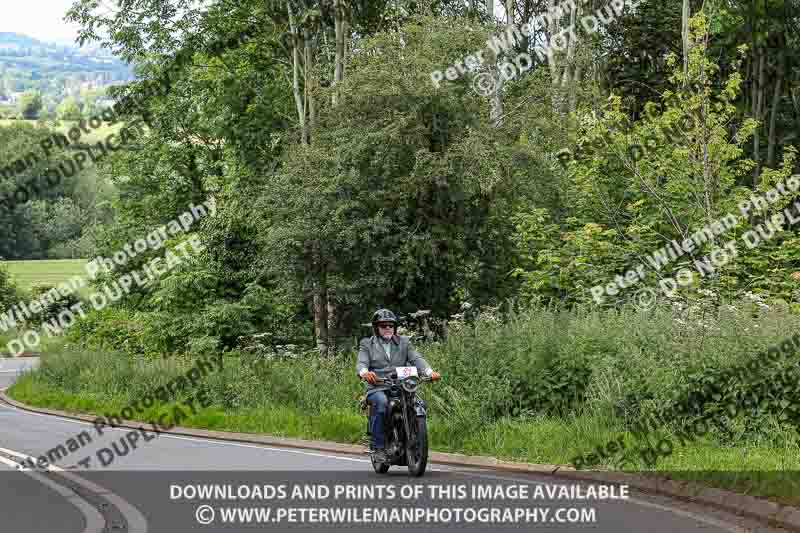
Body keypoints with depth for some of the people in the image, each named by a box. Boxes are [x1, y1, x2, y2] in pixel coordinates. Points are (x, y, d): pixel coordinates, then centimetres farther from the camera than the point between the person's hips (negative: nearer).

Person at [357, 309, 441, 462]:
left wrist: (429, 372, -17)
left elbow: (416, 359, 4)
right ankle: (378, 447, -29)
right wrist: (365, 373, -30)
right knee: (381, 402, -36)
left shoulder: (404, 342, 19)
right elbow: (361, 363, -4)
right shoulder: (367, 344, 12)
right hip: (377, 388, -2)